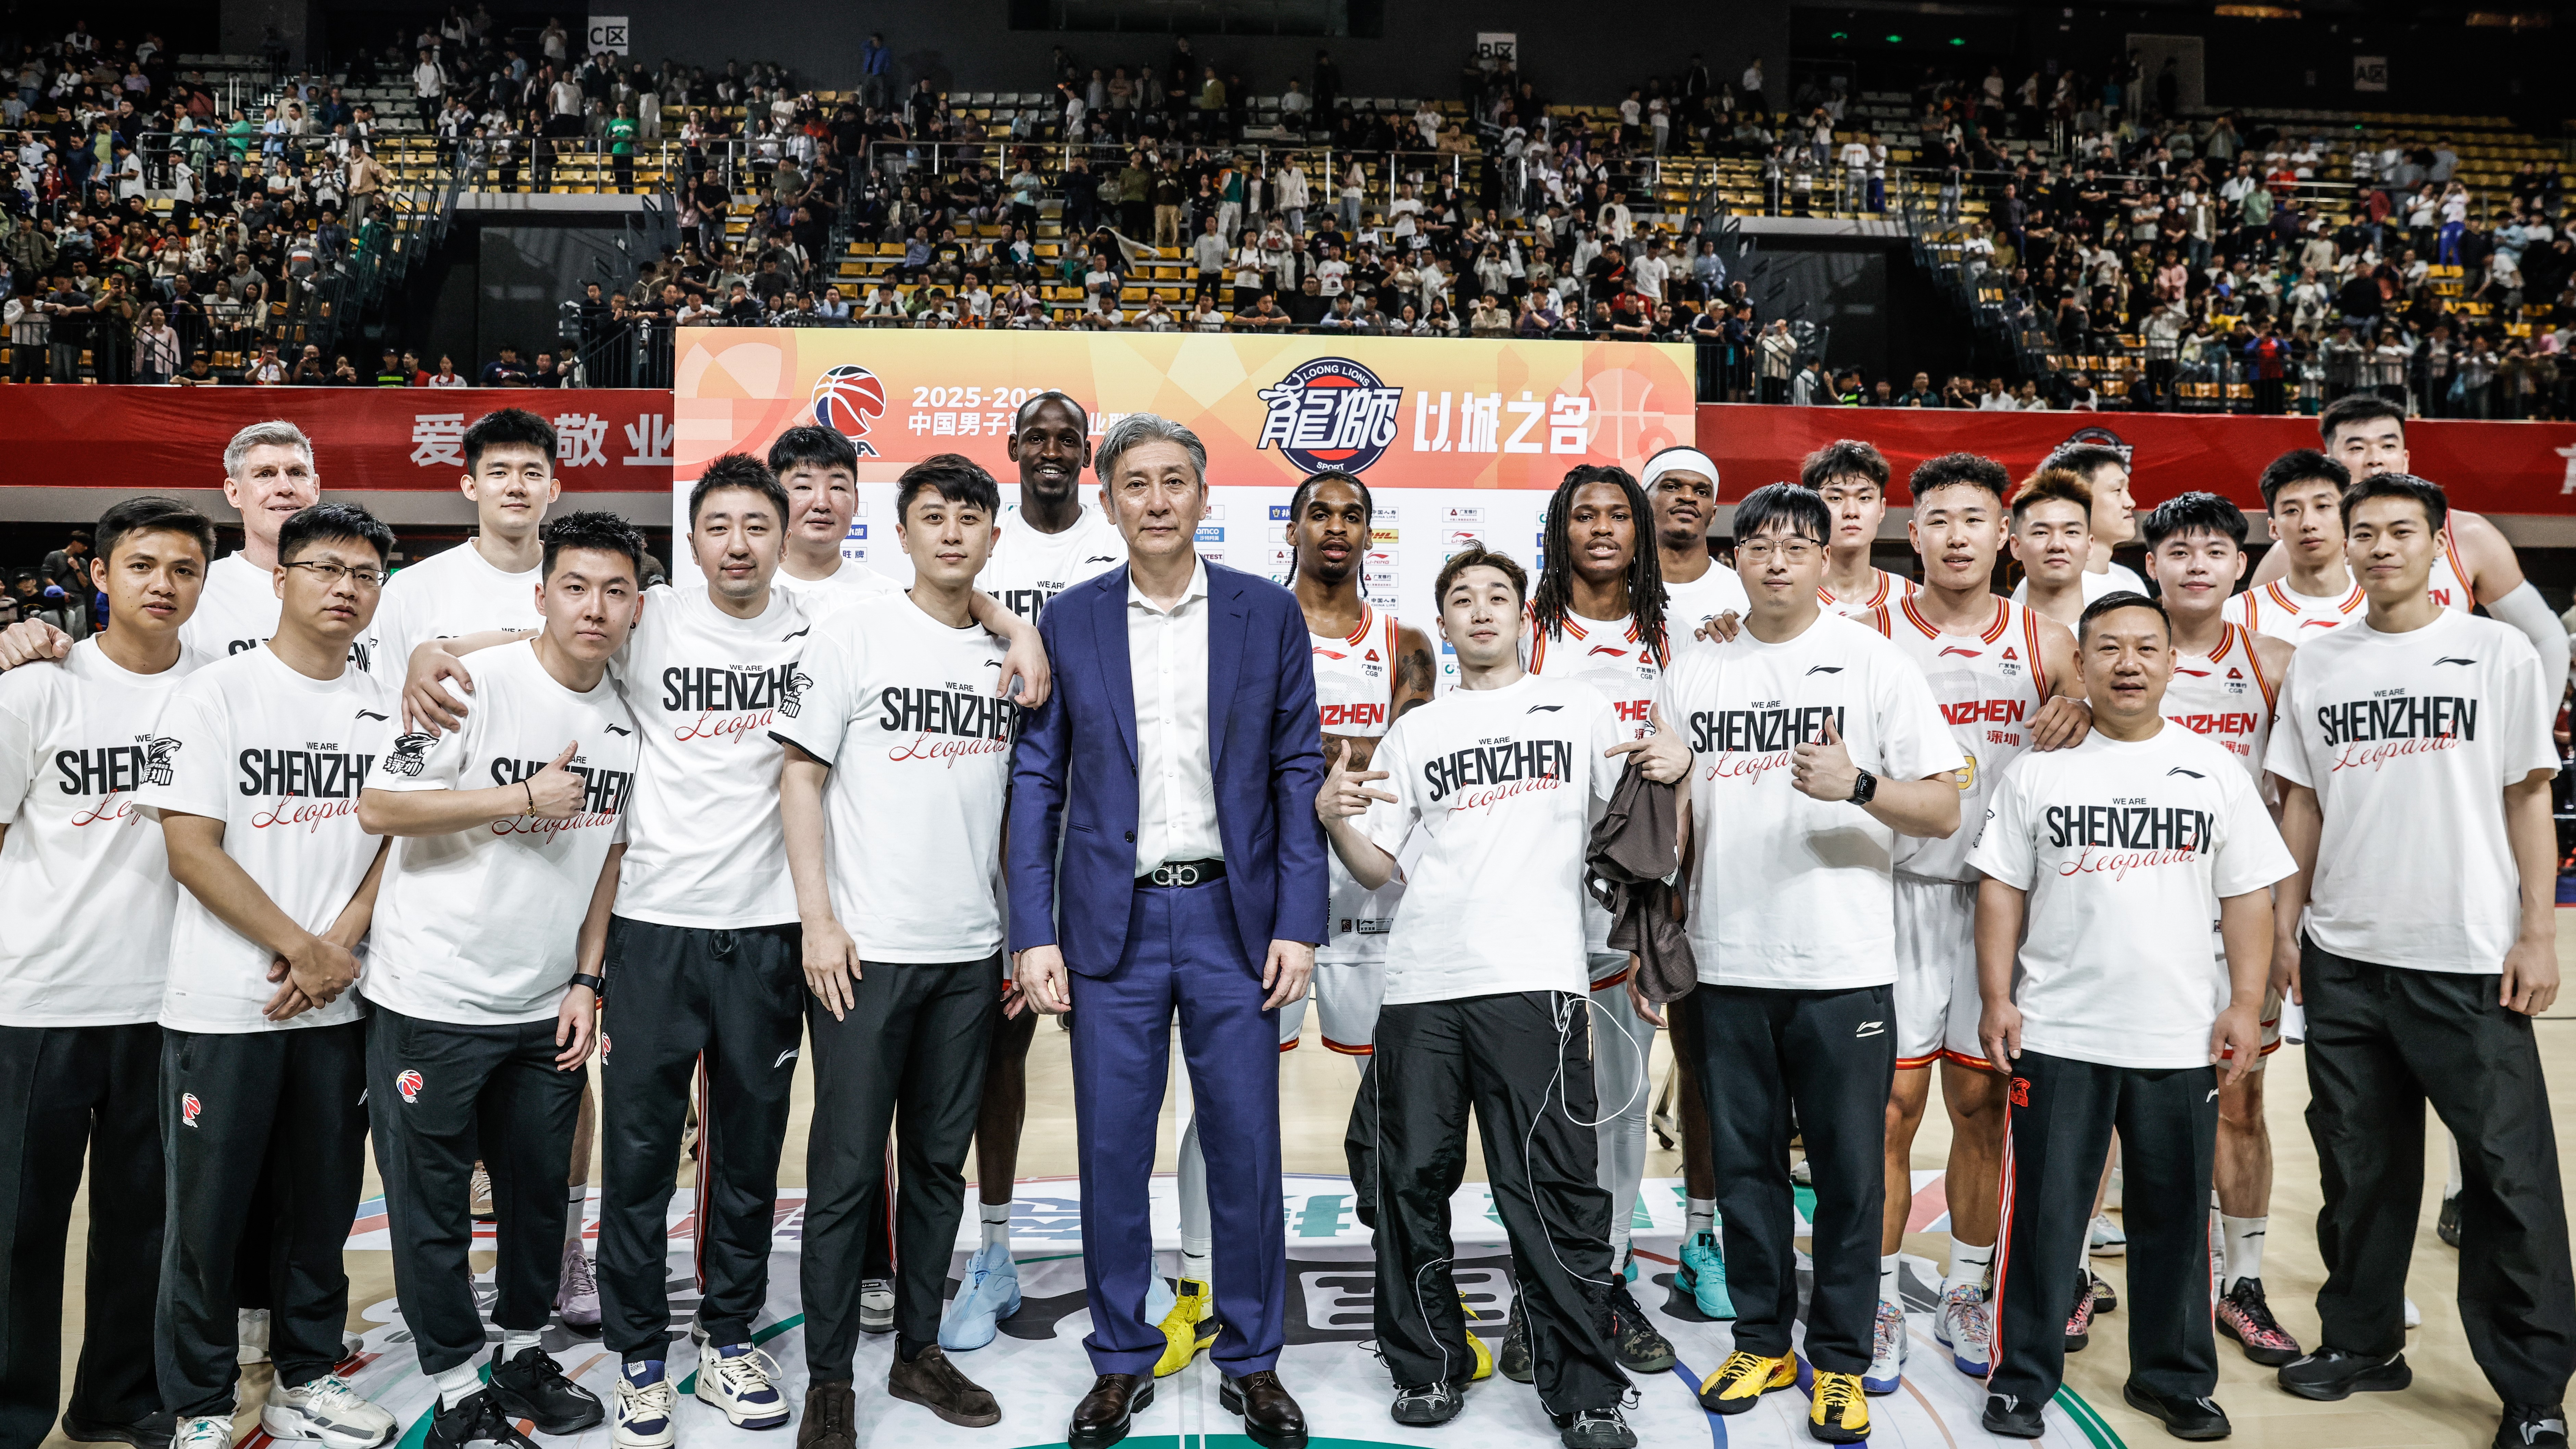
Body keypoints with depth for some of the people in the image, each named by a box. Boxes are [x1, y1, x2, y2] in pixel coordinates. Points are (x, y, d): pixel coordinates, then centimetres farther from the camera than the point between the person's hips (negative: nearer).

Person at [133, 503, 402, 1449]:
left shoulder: (385, 707, 8)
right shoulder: (217, 693, -4)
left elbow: (398, 841, 6)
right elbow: (191, 849, -10)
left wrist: (339, 945, -9)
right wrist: (305, 950, -11)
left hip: (337, 1007, 4)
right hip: (224, 1006, -3)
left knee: (322, 1203, 12)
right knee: (209, 1216, 5)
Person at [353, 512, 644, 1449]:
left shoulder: (628, 719, 4)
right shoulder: (475, 684, -14)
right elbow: (379, 808, -16)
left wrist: (586, 980, 6)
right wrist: (526, 796, -19)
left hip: (548, 1006, 5)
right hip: (434, 996, -5)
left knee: (540, 1187, 15)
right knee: (431, 1201, 5)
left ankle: (524, 1354, 33)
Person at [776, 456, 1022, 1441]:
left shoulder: (1009, 653, 8)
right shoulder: (858, 634, -3)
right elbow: (801, 777, -4)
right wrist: (818, 920, -11)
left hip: (970, 953, 4)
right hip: (864, 951, -4)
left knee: (940, 1162, 13)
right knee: (848, 1169, 2)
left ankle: (919, 1351, 28)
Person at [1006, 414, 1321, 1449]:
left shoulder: (1268, 614, 3)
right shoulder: (1068, 622, 4)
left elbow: (1298, 773, 2)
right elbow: (1037, 782, 3)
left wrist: (1298, 925, -5)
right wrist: (1034, 933, -3)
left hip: (1233, 916, 0)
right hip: (1112, 923, 0)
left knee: (1247, 1149, 6)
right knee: (1112, 1154, 7)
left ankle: (1251, 1363, 24)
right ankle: (1121, 1363, 24)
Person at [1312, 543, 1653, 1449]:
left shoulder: (1579, 711, 14)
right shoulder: (1417, 731, 18)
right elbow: (1377, 868, 15)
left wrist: (1672, 776, -7)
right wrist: (1334, 818, -5)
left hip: (1535, 981, -2)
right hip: (1420, 985, 3)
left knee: (1549, 1188, -5)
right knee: (1414, 1182, 6)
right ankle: (1429, 1367, 21)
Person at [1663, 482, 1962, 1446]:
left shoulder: (1872, 660, 0)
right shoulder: (1692, 673, 10)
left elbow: (1943, 810, -4)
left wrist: (1857, 785, -22)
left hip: (1844, 967, -3)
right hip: (1727, 966, 3)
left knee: (1849, 1171, 5)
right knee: (1744, 1163, 12)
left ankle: (1840, 1358, 20)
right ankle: (1763, 1341, 27)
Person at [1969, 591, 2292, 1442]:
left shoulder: (2216, 772, 6)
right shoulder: (2038, 772, 3)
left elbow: (2248, 898, 6)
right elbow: (2002, 891, 3)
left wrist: (2245, 1004, -1)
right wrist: (1997, 999, -3)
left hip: (2180, 1042, 1)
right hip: (2057, 1037, -1)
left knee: (2174, 1217, 11)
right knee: (2045, 1213, 5)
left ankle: (2174, 1377, 28)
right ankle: (2023, 1378, 18)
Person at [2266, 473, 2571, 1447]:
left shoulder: (2498, 652, 1)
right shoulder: (2316, 664, 9)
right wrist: (2286, 925, 6)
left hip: (2470, 961, -3)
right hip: (2343, 960, 3)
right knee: (2360, 1165, 12)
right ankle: (2362, 1342, 26)